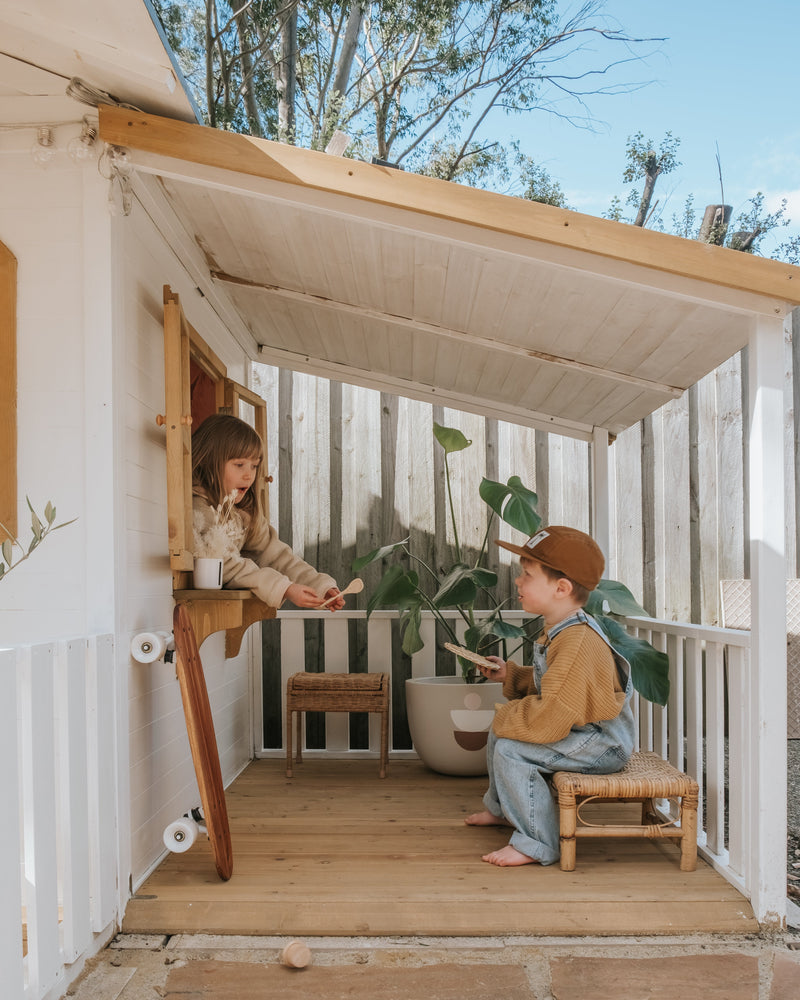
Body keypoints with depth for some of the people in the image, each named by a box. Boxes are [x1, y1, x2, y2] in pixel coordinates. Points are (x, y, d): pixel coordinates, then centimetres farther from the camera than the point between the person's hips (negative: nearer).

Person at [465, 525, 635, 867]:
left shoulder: (577, 643, -32)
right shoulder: (560, 631, 4)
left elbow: (548, 720, -34)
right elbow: (546, 685, 20)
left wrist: (506, 716, -17)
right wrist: (510, 674, 7)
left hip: (601, 744, -11)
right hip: (579, 731, 11)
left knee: (511, 750, -23)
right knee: (499, 733, 20)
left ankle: (538, 844, -11)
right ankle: (501, 809, 43)